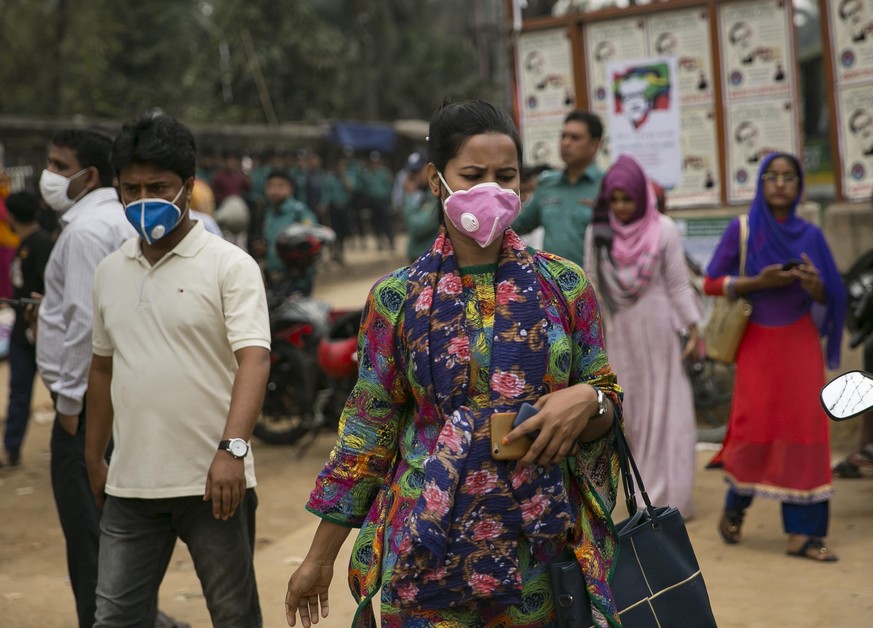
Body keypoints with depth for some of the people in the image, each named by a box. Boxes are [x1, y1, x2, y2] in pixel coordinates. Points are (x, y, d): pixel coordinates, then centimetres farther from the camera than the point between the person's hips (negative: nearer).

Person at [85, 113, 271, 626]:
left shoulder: (230, 265, -7)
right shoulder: (110, 272, 11)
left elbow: (254, 359, -17)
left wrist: (232, 448, -30)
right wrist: (95, 456, 20)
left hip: (213, 480, -5)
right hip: (130, 484, 5)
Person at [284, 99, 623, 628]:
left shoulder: (564, 285, 0)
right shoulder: (397, 297, -2)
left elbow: (608, 414, 7)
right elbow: (367, 433, 3)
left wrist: (589, 400, -17)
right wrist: (319, 559, 4)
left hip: (544, 547, 1)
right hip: (430, 553, -1)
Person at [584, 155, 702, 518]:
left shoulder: (664, 230, -7)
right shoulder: (597, 233, 0)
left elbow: (679, 284, -3)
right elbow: (593, 288, 5)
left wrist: (693, 330, -7)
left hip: (658, 331, -3)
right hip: (618, 334, 3)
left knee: (665, 410, -1)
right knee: (630, 411, 7)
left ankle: (667, 497, 4)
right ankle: (648, 494, 16)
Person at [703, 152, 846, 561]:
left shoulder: (810, 235, 5)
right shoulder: (741, 230, -1)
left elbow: (827, 299, 6)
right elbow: (711, 283, -5)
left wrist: (816, 287, -16)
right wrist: (759, 282, -17)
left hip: (800, 345, 2)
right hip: (757, 343, -2)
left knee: (803, 431, -3)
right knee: (755, 430, -2)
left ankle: (802, 533, 2)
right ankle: (735, 505, 26)